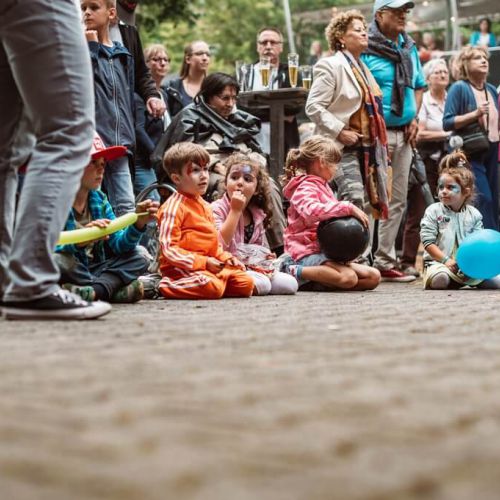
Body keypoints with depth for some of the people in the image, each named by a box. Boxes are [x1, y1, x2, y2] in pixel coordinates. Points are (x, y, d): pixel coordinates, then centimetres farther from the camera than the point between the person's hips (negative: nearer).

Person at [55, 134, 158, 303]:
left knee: (139, 259, -4)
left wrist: (138, 223, -15)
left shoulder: (99, 199, 8)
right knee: (58, 260, -37)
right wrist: (79, 241, -37)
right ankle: (115, 288, -18)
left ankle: (95, 290, -28)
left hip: (93, 269, 6)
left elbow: (118, 245, 2)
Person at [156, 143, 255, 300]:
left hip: (210, 266, 8)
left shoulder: (205, 206, 19)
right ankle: (166, 286, -12)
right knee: (212, 287, -34)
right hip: (182, 268, -8)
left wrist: (225, 257, 7)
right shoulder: (173, 207, -11)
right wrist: (204, 262, -23)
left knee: (246, 283, -2)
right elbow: (168, 249, -19)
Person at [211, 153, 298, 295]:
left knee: (290, 284, -7)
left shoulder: (258, 214, 12)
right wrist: (235, 210, -22)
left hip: (255, 266, 8)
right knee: (261, 284, -30)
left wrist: (266, 256, 2)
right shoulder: (217, 208, -9)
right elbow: (220, 244, -24)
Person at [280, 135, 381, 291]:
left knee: (374, 277, -5)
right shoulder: (305, 188, -7)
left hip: (325, 252, 10)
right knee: (348, 278, -34)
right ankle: (295, 272, -21)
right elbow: (312, 211, -31)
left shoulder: (322, 187, 26)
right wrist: (348, 208, -28)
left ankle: (316, 283, -13)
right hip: (308, 253, -10)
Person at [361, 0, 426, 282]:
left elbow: (419, 86, 22)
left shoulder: (409, 48, 14)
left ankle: (384, 260, 18)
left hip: (404, 134, 8)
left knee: (398, 200, 10)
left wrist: (414, 118, 8)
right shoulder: (365, 49, -9)